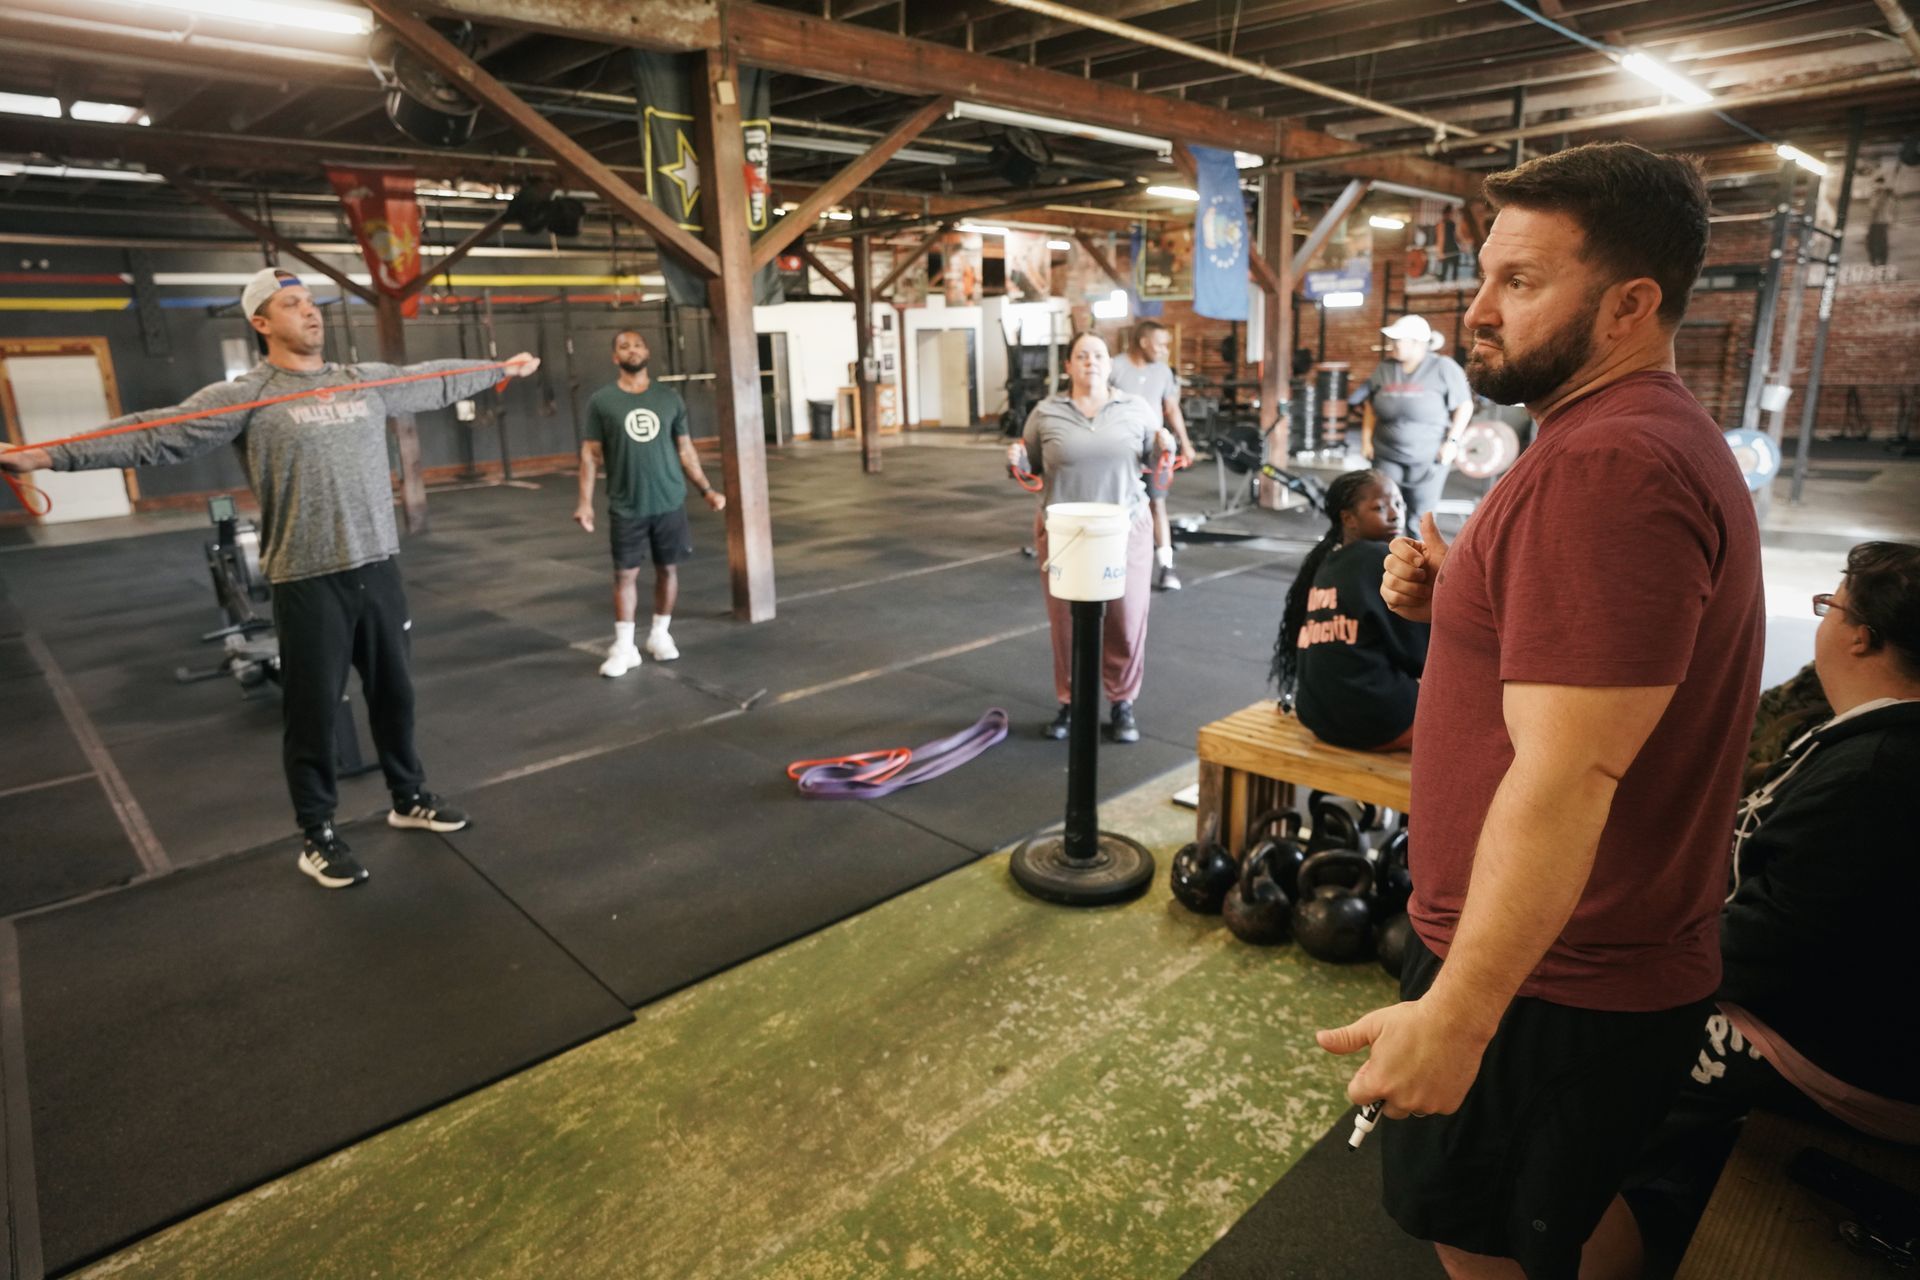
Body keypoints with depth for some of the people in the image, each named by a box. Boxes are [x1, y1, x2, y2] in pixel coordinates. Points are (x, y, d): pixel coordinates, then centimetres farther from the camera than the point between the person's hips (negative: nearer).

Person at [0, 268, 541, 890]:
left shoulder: (367, 380, 9)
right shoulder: (245, 395, -7)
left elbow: (436, 379, 22)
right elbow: (160, 433, -14)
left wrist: (503, 368, 32)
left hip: (378, 567, 5)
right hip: (308, 581, -5)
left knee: (394, 693, 17)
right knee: (313, 709, 6)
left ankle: (409, 798, 34)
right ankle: (317, 836, 20)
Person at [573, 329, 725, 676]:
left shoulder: (669, 398, 5)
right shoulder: (601, 401, -1)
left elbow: (685, 450, 9)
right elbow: (591, 454, 0)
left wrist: (706, 489, 3)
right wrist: (585, 502, -8)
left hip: (670, 502, 2)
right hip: (626, 506, -2)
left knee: (668, 569, 8)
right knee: (625, 573, 1)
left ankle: (660, 634, 24)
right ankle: (624, 646, 9)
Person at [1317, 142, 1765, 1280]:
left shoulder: (1604, 466, -26)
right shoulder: (1661, 433, 11)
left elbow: (1567, 773, -30)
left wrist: (1455, 1014, -26)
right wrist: (1451, 598, 0)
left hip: (1543, 974, -10)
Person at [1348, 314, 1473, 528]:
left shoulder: (1443, 368, -7)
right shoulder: (1383, 369, 5)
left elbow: (1464, 406, -3)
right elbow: (1371, 408, 14)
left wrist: (1452, 442, -11)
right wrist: (1366, 440, 8)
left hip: (1428, 460, -3)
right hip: (1386, 457, 4)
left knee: (1420, 521, 3)